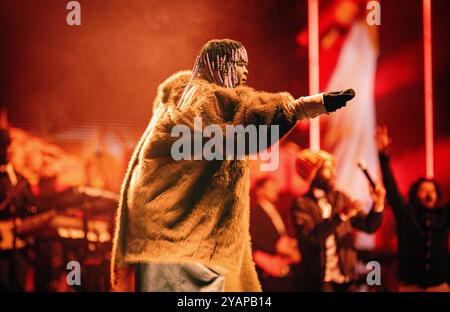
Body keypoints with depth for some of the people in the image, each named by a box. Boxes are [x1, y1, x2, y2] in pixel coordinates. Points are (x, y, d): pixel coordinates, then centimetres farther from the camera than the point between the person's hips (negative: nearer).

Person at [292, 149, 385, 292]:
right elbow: (310, 237, -21)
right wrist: (340, 216, -28)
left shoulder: (341, 198, 7)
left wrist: (377, 205, -12)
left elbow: (368, 226, 5)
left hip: (346, 277, 4)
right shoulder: (302, 204, -7)